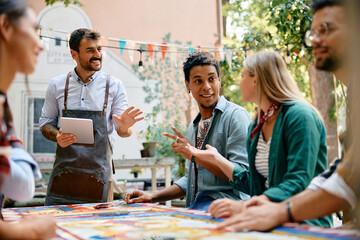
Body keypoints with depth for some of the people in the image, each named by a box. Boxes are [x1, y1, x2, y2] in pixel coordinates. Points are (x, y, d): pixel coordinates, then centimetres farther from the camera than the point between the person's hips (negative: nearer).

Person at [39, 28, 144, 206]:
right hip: (64, 169, 1)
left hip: (98, 172, 0)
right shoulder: (57, 85, 5)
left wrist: (124, 127, -21)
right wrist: (57, 136, -9)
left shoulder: (114, 86, 3)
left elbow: (123, 131, 3)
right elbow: (45, 123, 13)